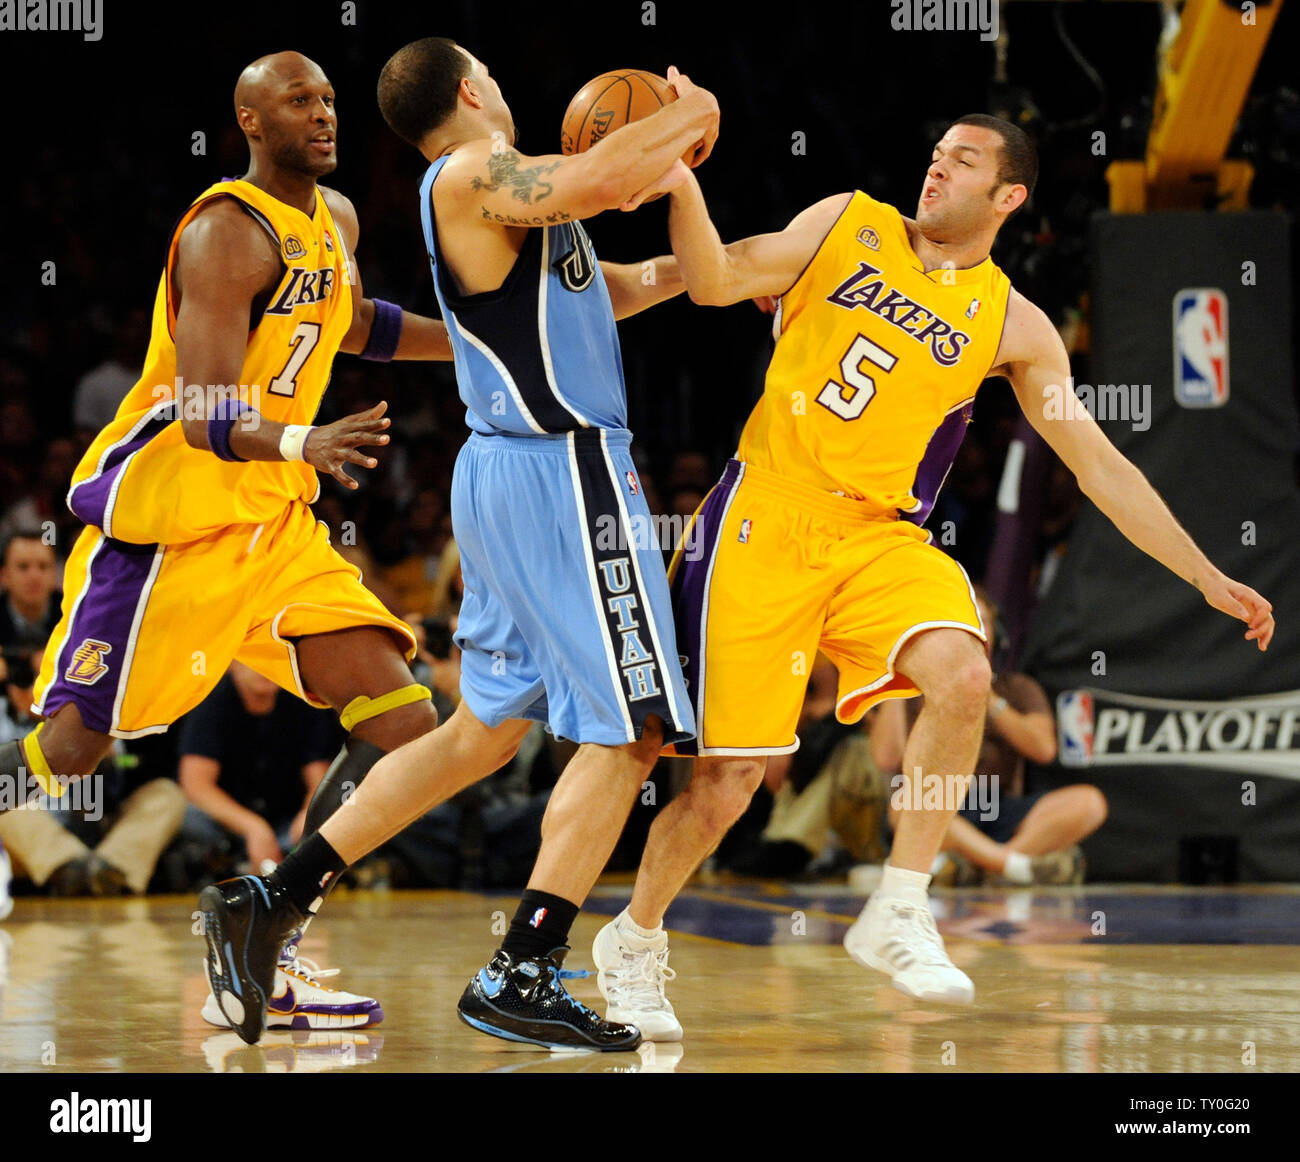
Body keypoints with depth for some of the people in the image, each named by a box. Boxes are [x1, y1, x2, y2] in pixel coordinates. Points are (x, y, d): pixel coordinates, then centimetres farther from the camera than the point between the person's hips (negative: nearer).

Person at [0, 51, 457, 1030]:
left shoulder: (336, 221, 11)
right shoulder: (228, 233, -16)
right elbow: (204, 416, -24)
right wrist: (301, 446, -43)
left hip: (274, 523, 8)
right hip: (168, 518, -8)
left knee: (402, 729, -4)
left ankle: (268, 950, 0)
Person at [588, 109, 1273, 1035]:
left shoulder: (1012, 324, 5)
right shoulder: (848, 225, 5)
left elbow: (1098, 462, 6)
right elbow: (717, 282, 1)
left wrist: (1206, 578, 2)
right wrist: (681, 182, -15)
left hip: (880, 537, 1)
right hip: (765, 518, -1)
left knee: (962, 676, -29)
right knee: (727, 780, -3)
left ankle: (898, 915, -15)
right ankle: (634, 940, 24)